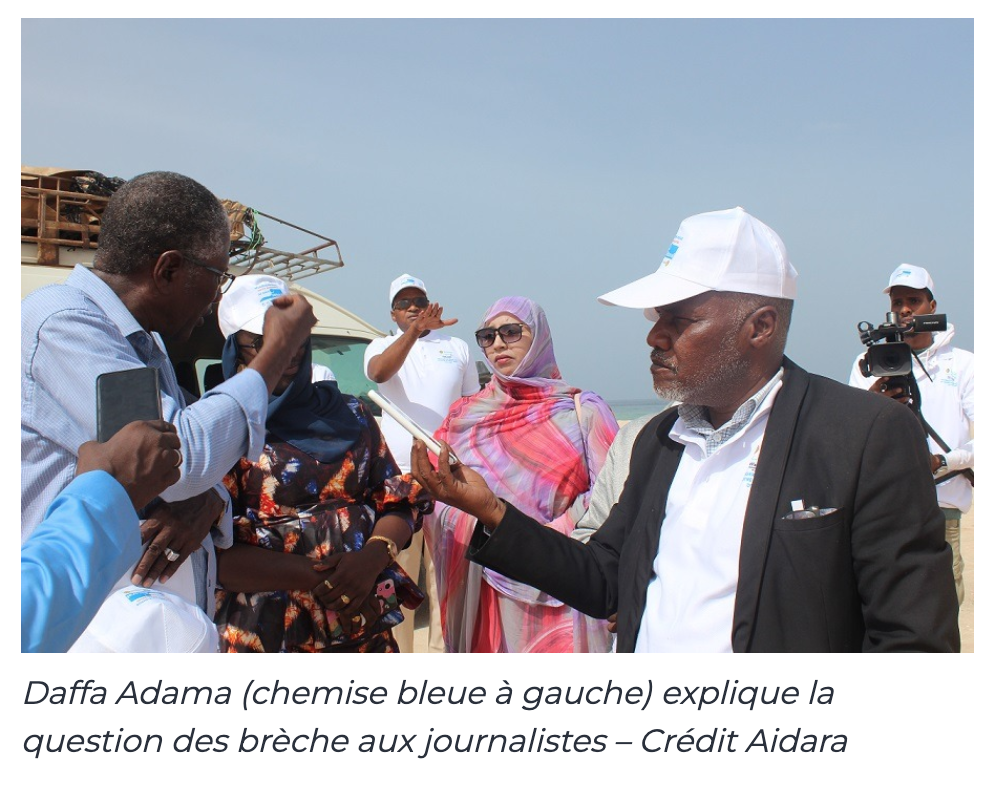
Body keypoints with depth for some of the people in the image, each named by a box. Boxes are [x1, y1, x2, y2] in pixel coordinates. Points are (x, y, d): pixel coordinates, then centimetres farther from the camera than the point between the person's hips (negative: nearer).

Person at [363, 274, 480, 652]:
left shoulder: (457, 348, 14)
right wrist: (413, 332, -33)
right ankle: (399, 651, 11)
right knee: (398, 572, 2)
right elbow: (379, 371, -17)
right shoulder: (382, 347, 8)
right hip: (397, 475, -1)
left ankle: (442, 648, 12)